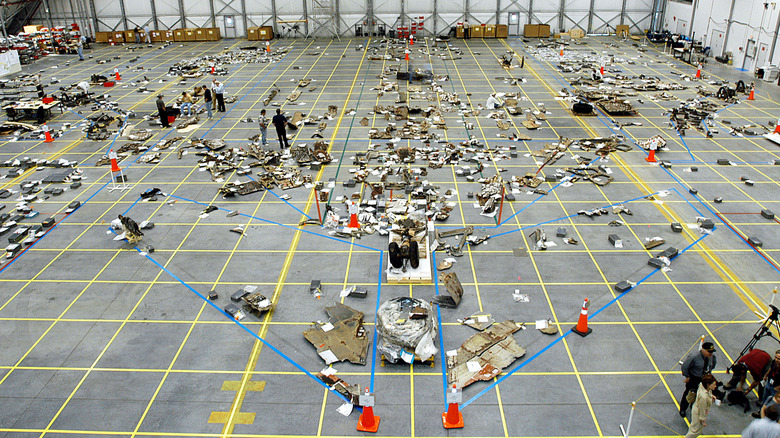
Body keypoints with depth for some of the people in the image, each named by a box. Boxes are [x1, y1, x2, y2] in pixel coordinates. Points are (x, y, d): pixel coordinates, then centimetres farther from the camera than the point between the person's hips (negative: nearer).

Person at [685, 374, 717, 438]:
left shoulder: (702, 385, -20)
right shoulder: (703, 397, -42)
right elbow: (702, 410, -27)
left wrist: (711, 396, -6)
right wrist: (703, 421, -14)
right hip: (698, 414, -8)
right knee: (696, 430, 18)